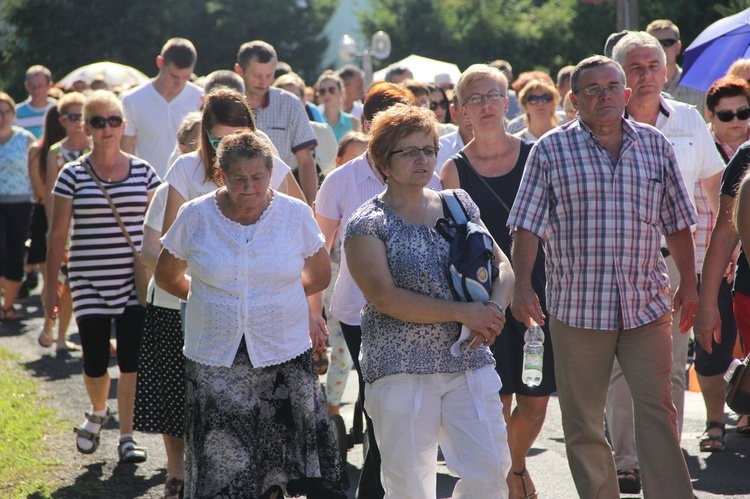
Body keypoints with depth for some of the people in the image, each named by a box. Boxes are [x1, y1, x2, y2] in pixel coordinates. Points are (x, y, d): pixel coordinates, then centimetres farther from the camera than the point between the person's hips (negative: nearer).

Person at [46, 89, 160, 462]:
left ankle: (127, 436, 9)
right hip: (90, 280, -1)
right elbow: (57, 234, 2)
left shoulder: (143, 171, 4)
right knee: (95, 360, 0)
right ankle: (97, 412, 32)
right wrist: (51, 287, 0)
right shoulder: (73, 175, -1)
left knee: (132, 360, -2)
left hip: (135, 280, 1)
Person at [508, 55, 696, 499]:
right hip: (578, 307, -1)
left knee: (658, 411, -3)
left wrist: (688, 283, 11)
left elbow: (678, 223, 13)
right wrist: (523, 284, -11)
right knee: (583, 422, 5)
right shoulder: (551, 150, 1)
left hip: (647, 305, 1)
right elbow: (528, 225, -2)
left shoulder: (655, 146, 9)